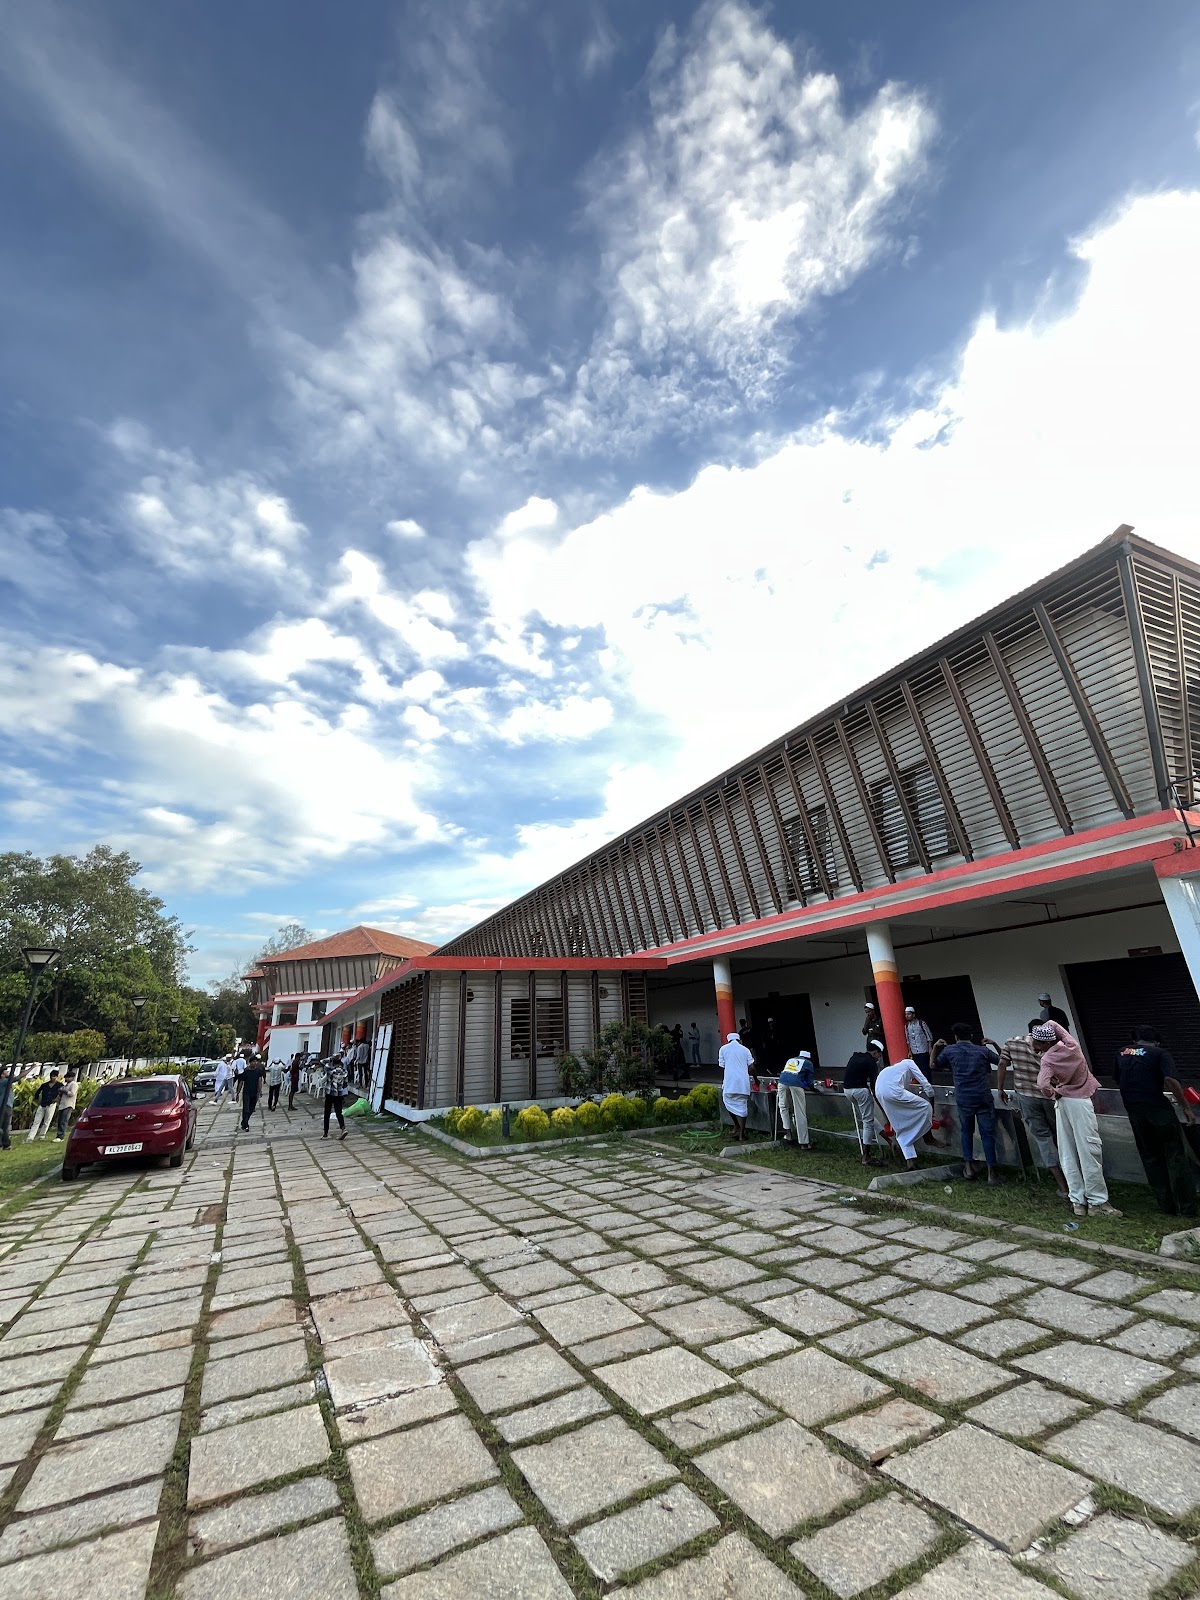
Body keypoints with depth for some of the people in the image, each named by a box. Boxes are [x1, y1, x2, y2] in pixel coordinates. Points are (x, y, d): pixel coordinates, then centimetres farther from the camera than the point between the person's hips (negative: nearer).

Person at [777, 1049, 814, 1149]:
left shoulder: (790, 1060, 34)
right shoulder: (808, 1063, 24)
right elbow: (809, 1080, 20)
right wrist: (814, 1086, 42)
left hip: (782, 1082, 3)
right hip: (796, 1084, -3)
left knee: (784, 1107, 21)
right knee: (800, 1114, 2)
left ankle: (787, 1129, 4)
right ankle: (804, 1143, 4)